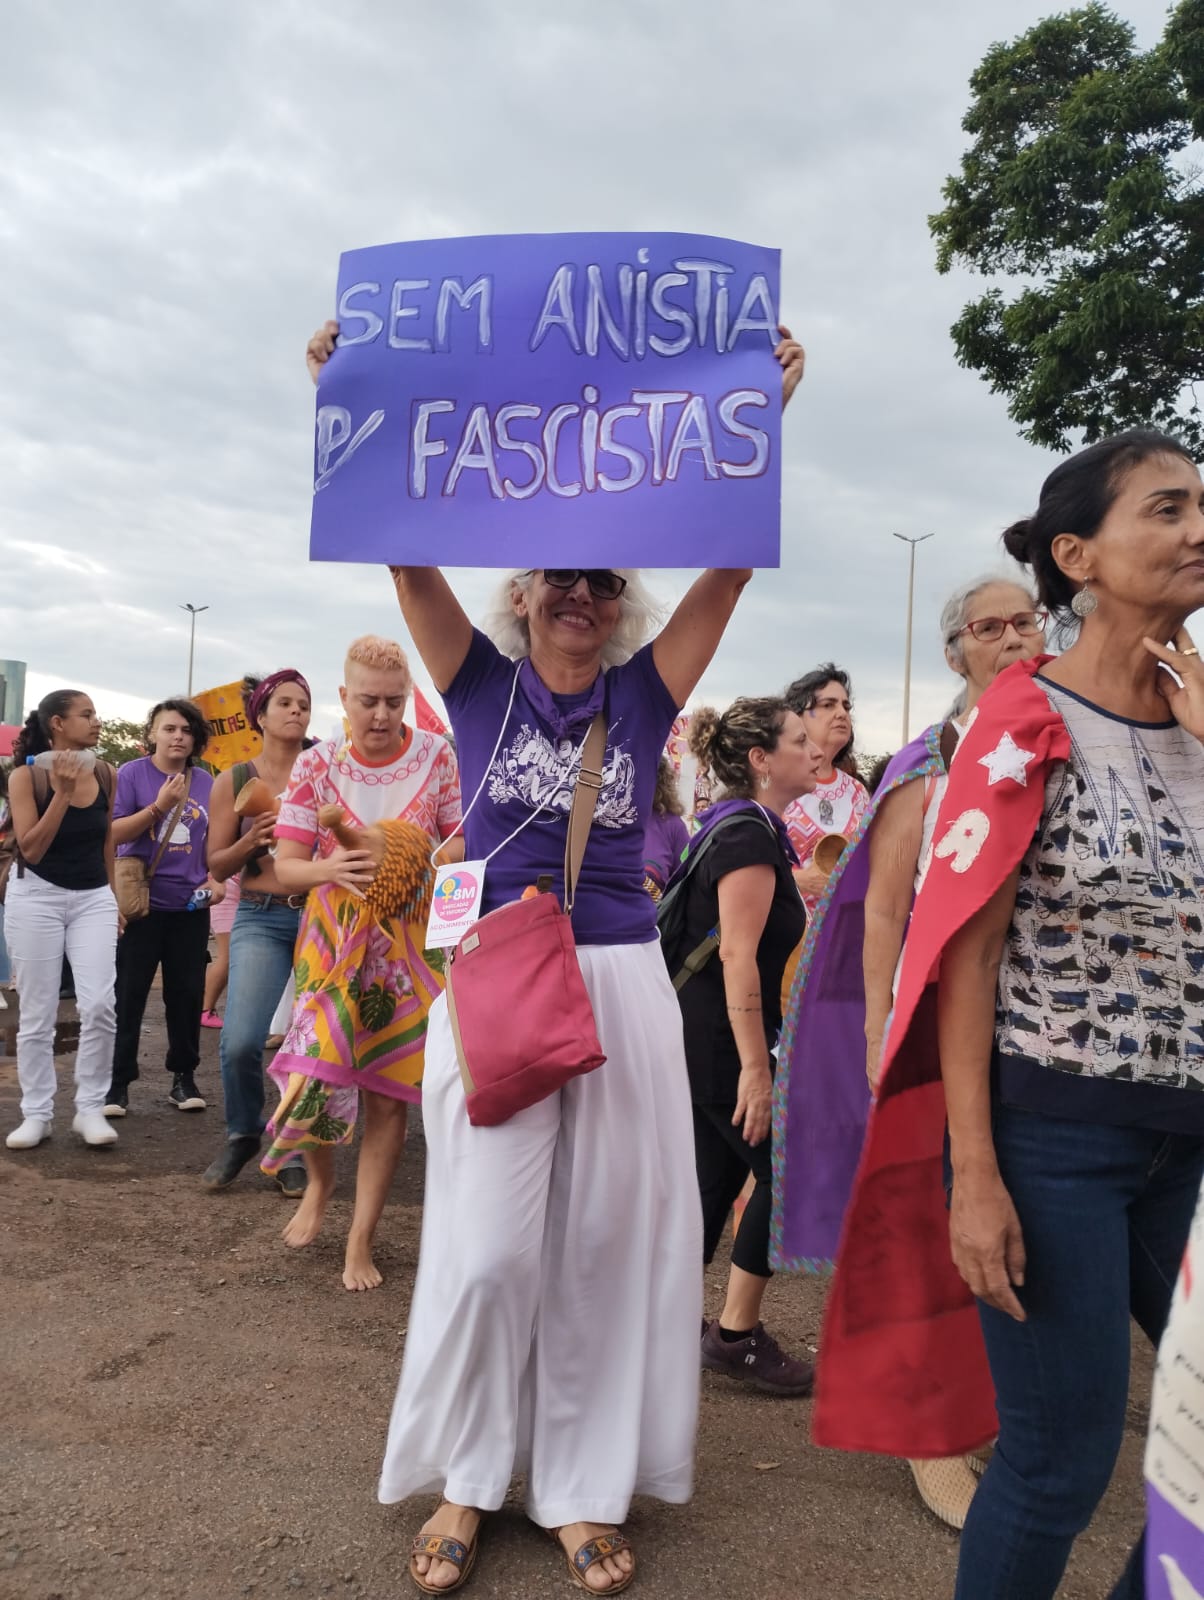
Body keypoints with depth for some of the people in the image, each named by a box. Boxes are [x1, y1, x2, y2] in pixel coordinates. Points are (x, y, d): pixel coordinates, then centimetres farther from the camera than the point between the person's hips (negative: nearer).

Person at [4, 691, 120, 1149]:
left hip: (94, 897, 3)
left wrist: (112, 895, 16)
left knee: (99, 1005, -9)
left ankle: (90, 1109, 5)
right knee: (37, 1014, 3)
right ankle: (37, 1113, 15)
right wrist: (63, 793, -23)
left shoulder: (105, 774, 1)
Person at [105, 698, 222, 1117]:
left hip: (191, 907, 4)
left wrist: (216, 879, 0)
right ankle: (117, 1082, 10)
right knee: (128, 994, 2)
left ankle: (184, 1076, 21)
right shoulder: (132, 774, -5)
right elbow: (113, 833, -12)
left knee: (187, 993, 9)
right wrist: (160, 806, -22)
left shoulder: (205, 782, 7)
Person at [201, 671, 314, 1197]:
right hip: (260, 919, 0)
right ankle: (242, 1136, 16)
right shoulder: (234, 781, 5)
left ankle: (294, 1151, 20)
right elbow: (217, 866, 7)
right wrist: (252, 840, -11)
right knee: (241, 1041, -13)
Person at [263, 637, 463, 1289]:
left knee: (388, 1089, 2)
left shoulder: (438, 757, -4)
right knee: (313, 1077, -7)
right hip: (333, 941, 0)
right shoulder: (316, 766, -3)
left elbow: (465, 840, -1)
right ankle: (320, 1181, 29)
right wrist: (330, 869, -27)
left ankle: (361, 1241, 17)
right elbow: (286, 867, -5)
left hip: (410, 946, 0)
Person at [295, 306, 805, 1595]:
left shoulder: (645, 691, 6)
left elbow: (729, 566, 0)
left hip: (621, 986, 2)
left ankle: (583, 1487, 25)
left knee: (604, 1241, 7)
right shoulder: (481, 680, 5)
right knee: (489, 1244, 2)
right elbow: (409, 555, -3)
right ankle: (465, 1478, 24)